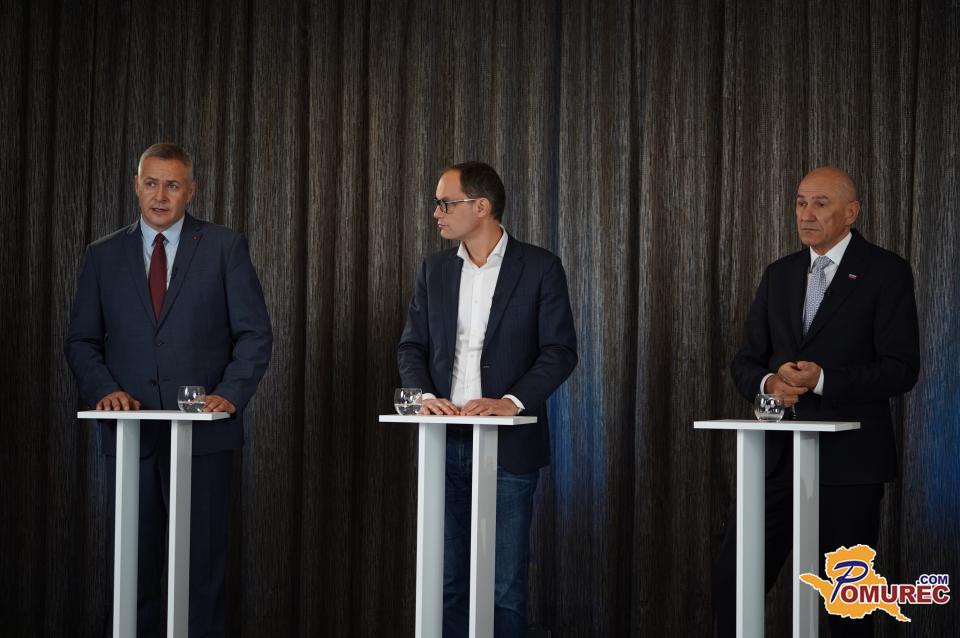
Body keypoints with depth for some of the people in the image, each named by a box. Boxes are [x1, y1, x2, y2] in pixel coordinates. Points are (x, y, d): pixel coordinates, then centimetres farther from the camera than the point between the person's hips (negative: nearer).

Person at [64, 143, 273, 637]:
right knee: (134, 567, 5)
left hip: (204, 434, -2)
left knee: (202, 564, 1)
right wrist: (104, 390, -7)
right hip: (132, 434, 2)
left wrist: (230, 394, -13)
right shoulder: (103, 256, 10)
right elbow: (82, 341, 11)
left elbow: (255, 333, 1)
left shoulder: (225, 247, 4)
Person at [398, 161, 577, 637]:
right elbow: (412, 346, 11)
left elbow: (560, 351, -6)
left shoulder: (539, 268, -3)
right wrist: (425, 395, -9)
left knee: (505, 587, 1)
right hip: (446, 443, 4)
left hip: (508, 445, -4)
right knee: (447, 581, 8)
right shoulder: (434, 270, 11)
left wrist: (511, 401, -19)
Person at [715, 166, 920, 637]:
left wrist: (822, 379, -21)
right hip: (779, 456, 5)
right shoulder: (779, 275, 13)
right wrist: (768, 382, -10)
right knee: (732, 582, 1)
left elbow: (901, 369, -10)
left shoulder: (886, 272, -3)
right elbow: (745, 361, 13)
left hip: (849, 458, -5)